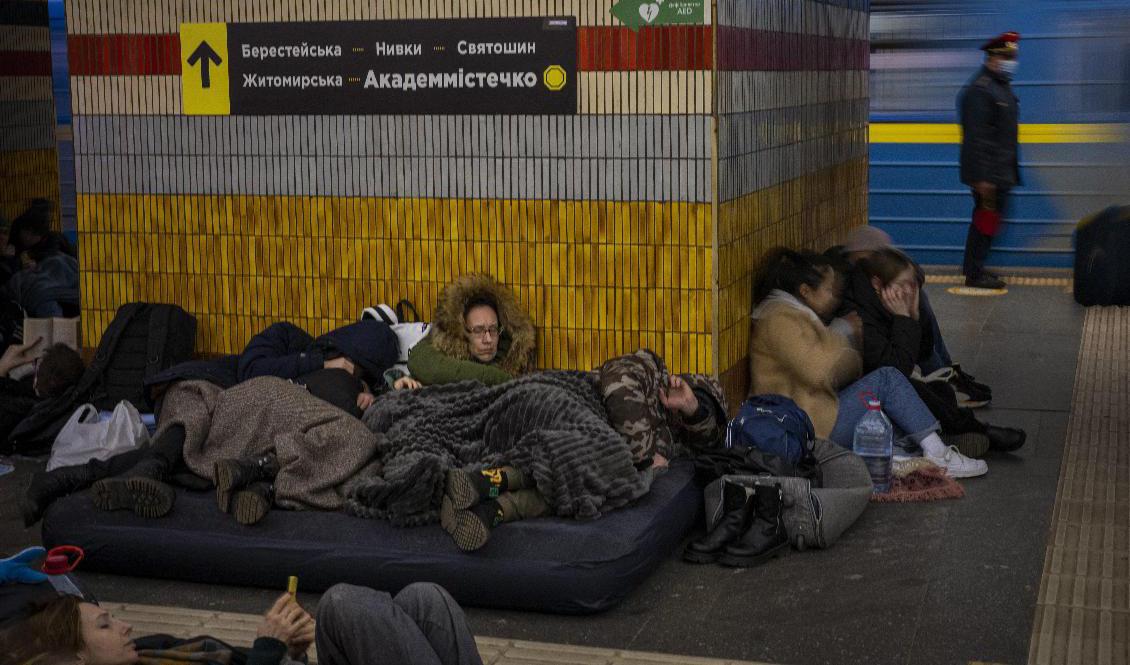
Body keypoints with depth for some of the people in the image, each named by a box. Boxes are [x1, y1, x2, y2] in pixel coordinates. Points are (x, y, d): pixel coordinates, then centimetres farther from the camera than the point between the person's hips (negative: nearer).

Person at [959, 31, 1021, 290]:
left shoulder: (1002, 87, 16)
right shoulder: (980, 89, -16)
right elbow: (976, 138, -22)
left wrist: (1011, 171, 21)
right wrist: (982, 177, -25)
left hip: (1001, 172, 10)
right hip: (988, 173, -10)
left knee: (985, 220, 15)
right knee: (986, 219, -5)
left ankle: (973, 268, 24)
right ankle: (974, 274, 3)